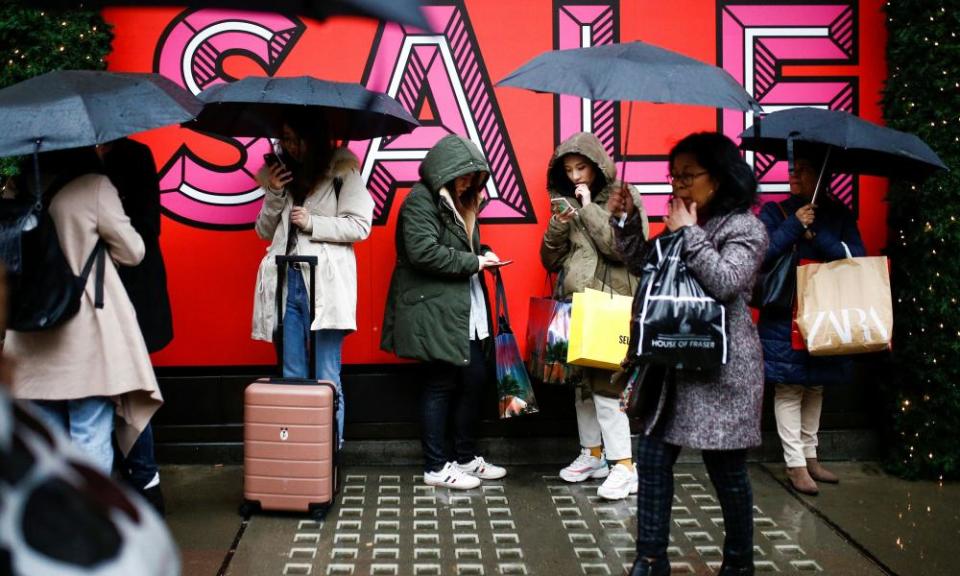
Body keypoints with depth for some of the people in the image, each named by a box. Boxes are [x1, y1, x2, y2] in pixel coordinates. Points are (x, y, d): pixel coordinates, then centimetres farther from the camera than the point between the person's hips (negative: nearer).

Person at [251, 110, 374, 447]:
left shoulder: (342, 172, 2)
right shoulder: (281, 175, 18)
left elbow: (360, 226, -5)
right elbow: (265, 232, 17)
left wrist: (312, 223, -10)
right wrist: (273, 195, 2)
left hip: (324, 283, -5)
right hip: (285, 283, 5)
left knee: (326, 380, -3)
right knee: (291, 377, 9)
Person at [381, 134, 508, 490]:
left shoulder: (457, 202, 19)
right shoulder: (421, 201, -11)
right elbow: (423, 252, -23)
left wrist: (481, 254, 6)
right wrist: (473, 261, -17)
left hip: (465, 312, 9)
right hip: (435, 311, -9)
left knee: (474, 379, 10)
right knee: (441, 385, -2)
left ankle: (466, 458, 23)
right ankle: (436, 467, 9)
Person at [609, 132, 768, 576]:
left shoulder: (745, 227, -10)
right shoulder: (686, 224, 14)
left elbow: (724, 281, -25)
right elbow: (644, 265, 17)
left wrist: (688, 232, -17)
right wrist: (626, 221, 3)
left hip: (722, 368, -8)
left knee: (726, 470, 3)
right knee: (652, 458, 5)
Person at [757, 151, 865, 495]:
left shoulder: (838, 215, 7)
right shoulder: (775, 212, 2)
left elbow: (857, 257, -4)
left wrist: (816, 234, -13)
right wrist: (794, 226, -17)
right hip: (784, 317, -3)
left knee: (815, 387, 12)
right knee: (789, 389, -5)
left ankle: (809, 456, 23)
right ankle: (795, 464, 1)